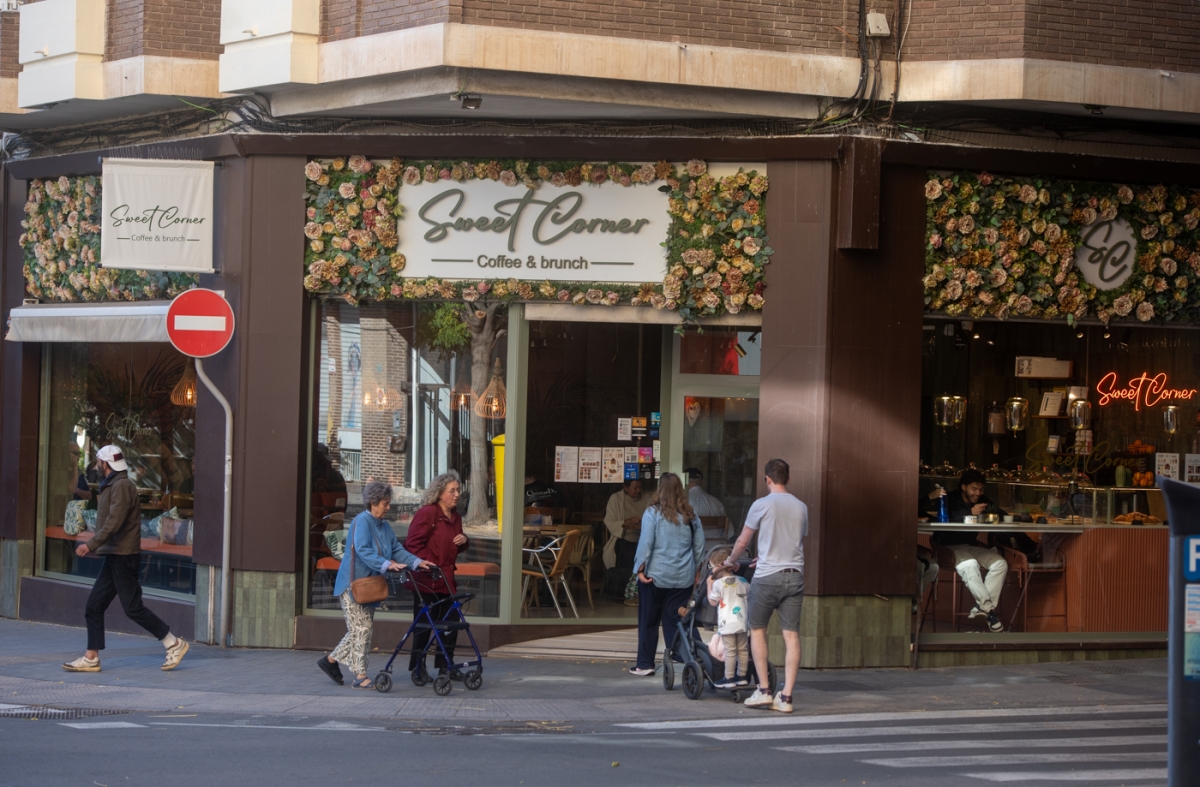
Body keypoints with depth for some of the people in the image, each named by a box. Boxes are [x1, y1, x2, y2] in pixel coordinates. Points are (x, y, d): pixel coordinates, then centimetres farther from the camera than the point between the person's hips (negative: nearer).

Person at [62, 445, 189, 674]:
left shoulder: (122, 486, -15)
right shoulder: (112, 486, 17)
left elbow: (114, 522, -25)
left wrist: (91, 544, -29)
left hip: (123, 558, -10)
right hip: (113, 558, 10)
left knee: (133, 608, -8)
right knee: (93, 607, 6)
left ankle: (174, 644, -1)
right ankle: (91, 658, 7)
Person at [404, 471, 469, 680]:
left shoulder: (455, 517, 14)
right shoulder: (427, 513, -12)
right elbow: (413, 544, -17)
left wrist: (464, 541, 5)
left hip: (446, 579, 8)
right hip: (426, 581, -8)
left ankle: (445, 666, 19)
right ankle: (418, 667, 7)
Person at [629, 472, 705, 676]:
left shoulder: (653, 513, -8)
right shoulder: (690, 515, 4)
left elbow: (645, 543, -12)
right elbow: (699, 546, 9)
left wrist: (641, 569, -5)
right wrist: (696, 571, 18)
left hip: (655, 575, -3)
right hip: (684, 578, 3)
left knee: (648, 621, 7)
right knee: (675, 621, 7)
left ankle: (645, 664, 8)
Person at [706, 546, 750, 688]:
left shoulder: (718, 584, -9)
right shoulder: (743, 582, 9)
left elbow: (712, 601, -1)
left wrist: (709, 584, 6)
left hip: (727, 623, -6)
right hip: (742, 621, 6)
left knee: (730, 651, -5)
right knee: (743, 650, 12)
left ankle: (729, 678, -4)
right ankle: (742, 676, 19)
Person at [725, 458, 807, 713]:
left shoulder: (762, 505, -5)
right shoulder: (801, 508, 8)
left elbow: (743, 541, 2)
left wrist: (731, 560, 24)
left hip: (767, 577, -4)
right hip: (795, 576, 4)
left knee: (757, 629, 11)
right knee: (791, 634, 1)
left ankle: (763, 690, 7)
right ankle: (786, 696, -2)